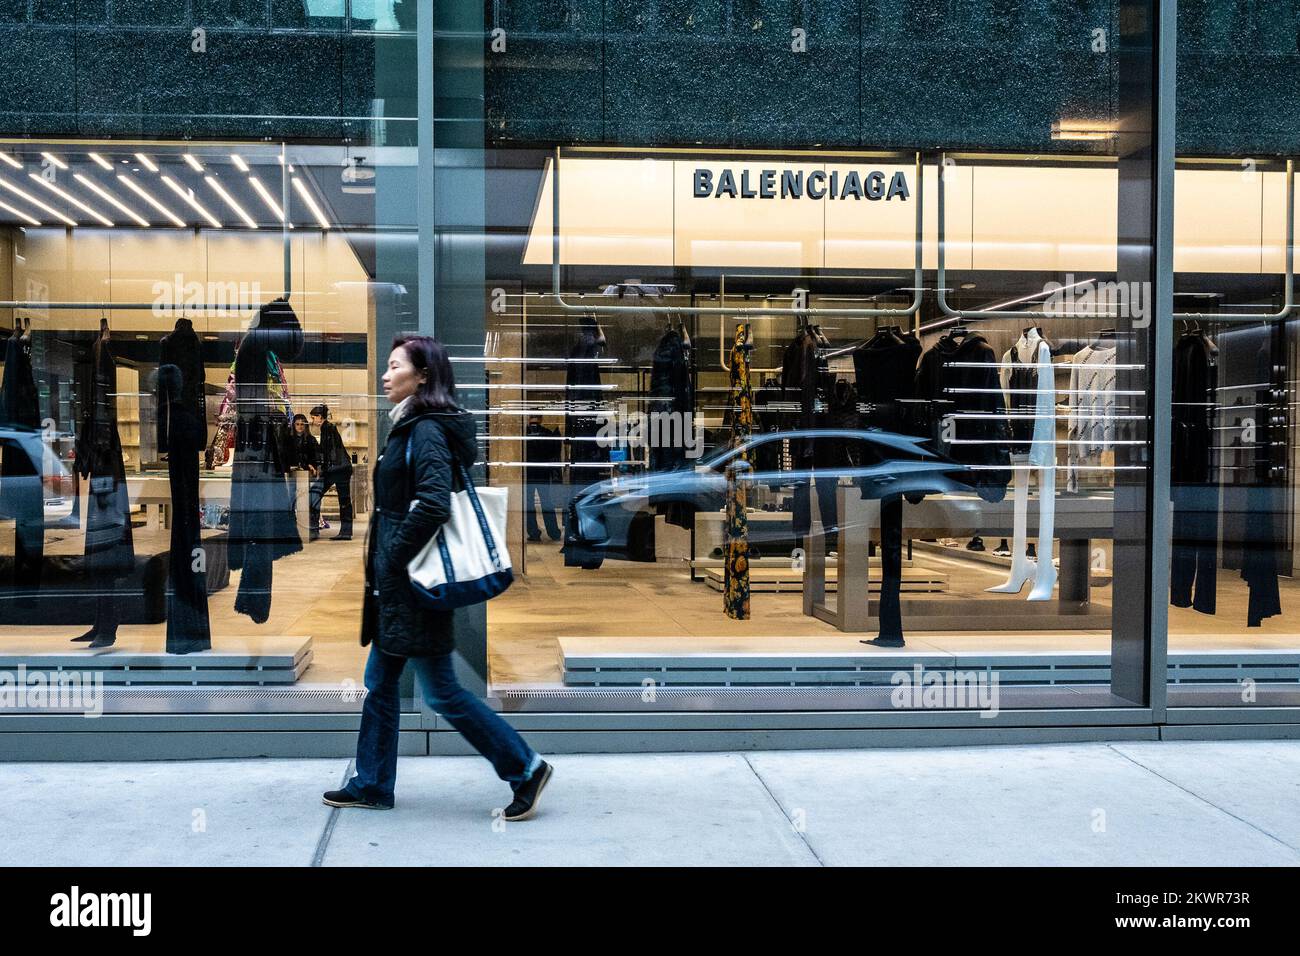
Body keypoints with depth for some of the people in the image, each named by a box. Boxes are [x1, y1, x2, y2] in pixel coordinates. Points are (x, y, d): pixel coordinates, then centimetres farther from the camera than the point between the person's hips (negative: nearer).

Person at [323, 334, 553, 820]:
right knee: (380, 682, 16)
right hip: (396, 585, 10)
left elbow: (433, 505, -28)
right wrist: (383, 566, 17)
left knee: (441, 692, -2)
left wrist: (394, 558, -19)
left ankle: (525, 767, 7)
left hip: (413, 585, -10)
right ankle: (372, 785, 26)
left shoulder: (427, 431, -17)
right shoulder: (410, 428, 13)